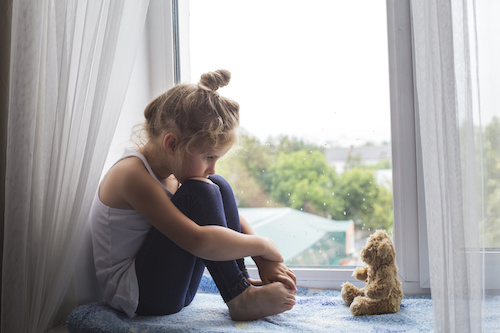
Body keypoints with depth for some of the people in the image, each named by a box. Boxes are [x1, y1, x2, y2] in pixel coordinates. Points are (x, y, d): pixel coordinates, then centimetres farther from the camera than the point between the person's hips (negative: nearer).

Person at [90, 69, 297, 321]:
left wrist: (264, 260, -6)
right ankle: (240, 300, -15)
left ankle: (243, 283, -4)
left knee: (219, 187, -1)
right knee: (198, 193, -26)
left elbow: (223, 212, 6)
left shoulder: (171, 170, 2)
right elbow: (197, 240, -34)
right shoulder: (133, 175, -25)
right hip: (133, 293, -9)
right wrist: (263, 245, -21)